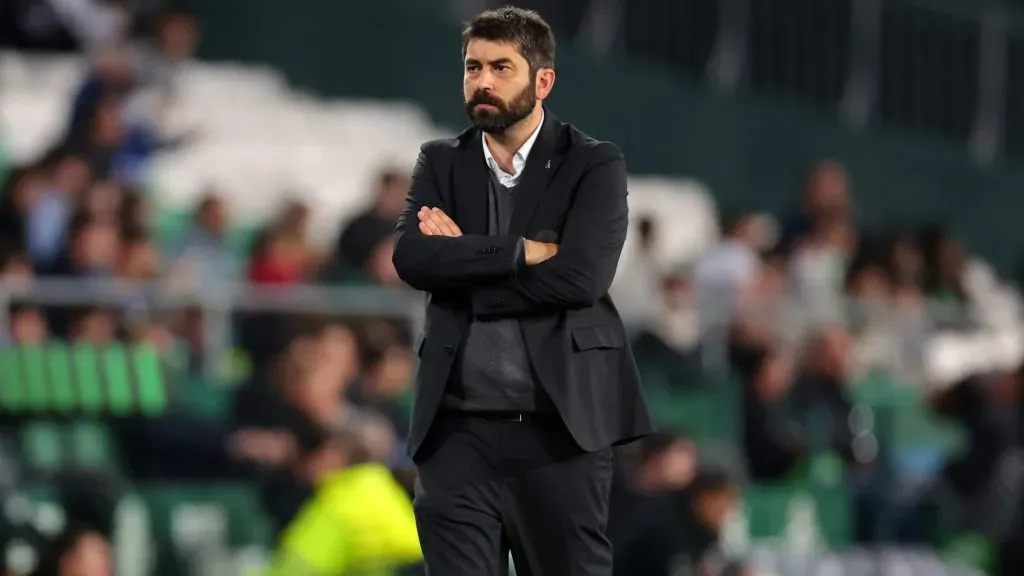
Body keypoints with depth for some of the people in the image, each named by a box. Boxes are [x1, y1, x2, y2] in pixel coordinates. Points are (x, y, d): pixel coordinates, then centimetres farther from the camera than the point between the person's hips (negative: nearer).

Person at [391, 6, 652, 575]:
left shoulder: (595, 166, 2)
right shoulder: (441, 164, 12)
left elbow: (580, 277, -14)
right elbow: (411, 258, -7)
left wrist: (464, 263, -7)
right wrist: (524, 251, -13)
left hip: (562, 427, -2)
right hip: (460, 429, 3)